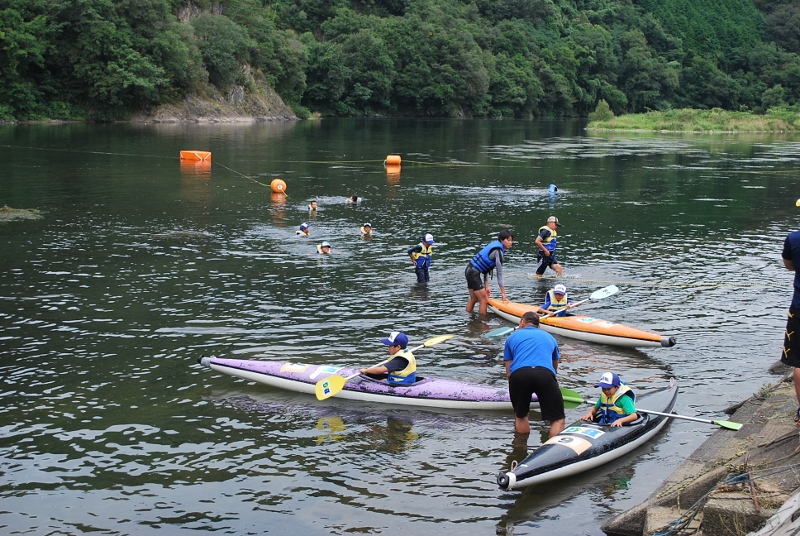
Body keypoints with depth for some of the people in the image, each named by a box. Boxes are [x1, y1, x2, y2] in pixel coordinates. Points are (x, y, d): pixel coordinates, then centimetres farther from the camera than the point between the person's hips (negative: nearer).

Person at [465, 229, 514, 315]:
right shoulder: (498, 251, -16)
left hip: (470, 270, 10)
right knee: (484, 300, -2)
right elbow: (499, 273, -16)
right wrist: (503, 293, -14)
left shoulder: (494, 246, 13)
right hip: (474, 273, -10)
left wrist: (486, 287, 11)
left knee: (473, 299, 21)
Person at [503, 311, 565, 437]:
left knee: (520, 417, 22)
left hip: (518, 374, 0)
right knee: (558, 420, 5)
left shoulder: (512, 337, 32)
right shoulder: (549, 337, 37)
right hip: (545, 374, 0)